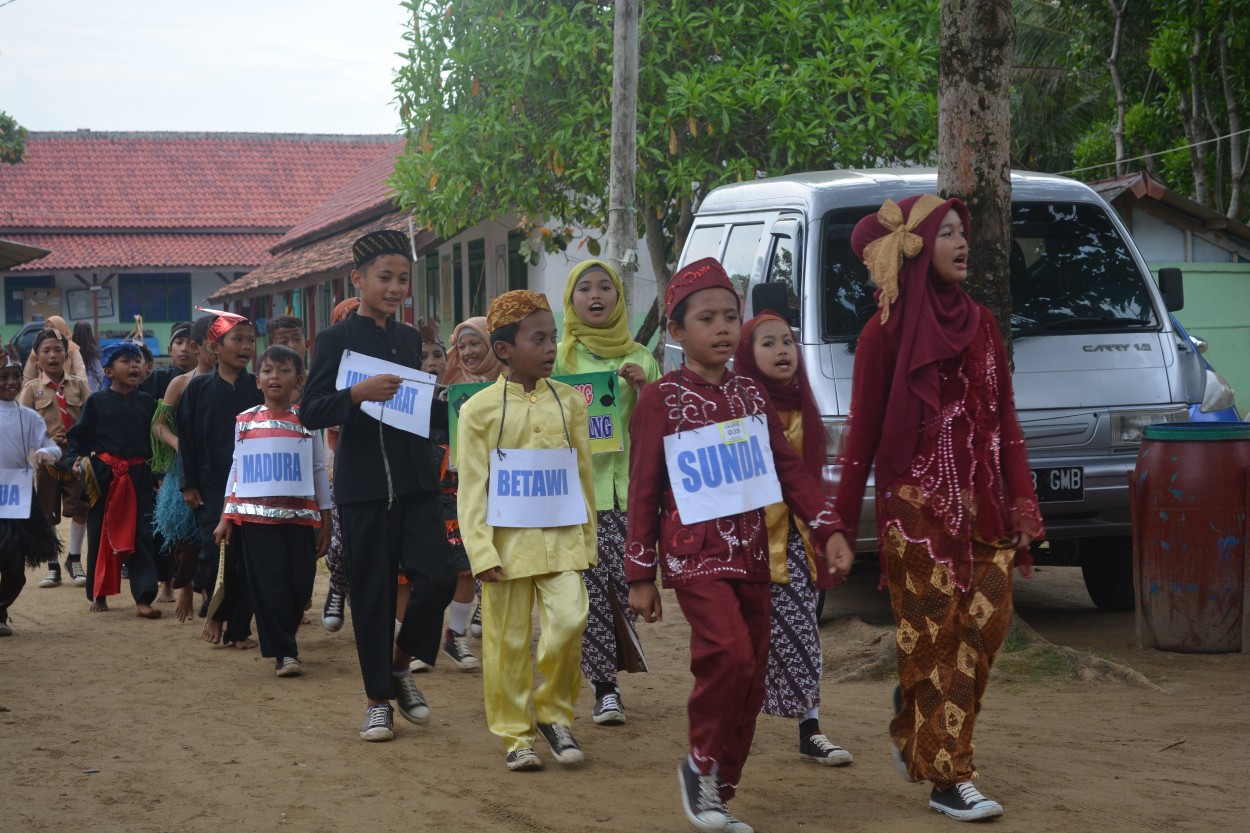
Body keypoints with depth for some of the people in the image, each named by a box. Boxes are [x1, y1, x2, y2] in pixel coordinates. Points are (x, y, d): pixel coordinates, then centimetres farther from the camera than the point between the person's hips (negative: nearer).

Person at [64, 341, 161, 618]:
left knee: (141, 537, -3)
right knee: (100, 535, 7)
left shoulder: (146, 403, 8)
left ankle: (143, 598, -2)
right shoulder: (97, 401, 1)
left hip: (138, 476, 2)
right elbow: (78, 436, 2)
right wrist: (77, 458, -14)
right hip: (103, 476, -2)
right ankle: (98, 593, 21)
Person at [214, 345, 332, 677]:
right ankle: (284, 652, 0)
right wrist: (226, 518, 6)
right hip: (256, 515, 0)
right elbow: (236, 470, 12)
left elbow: (319, 472, 8)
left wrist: (325, 524, 5)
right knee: (270, 583, -5)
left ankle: (281, 639, 21)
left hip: (300, 516, 0)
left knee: (300, 583, 0)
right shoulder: (245, 421, 7)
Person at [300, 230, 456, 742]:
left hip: (415, 482, 4)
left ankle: (401, 664, 17)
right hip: (364, 484, -4)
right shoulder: (336, 340, -3)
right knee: (372, 591, 2)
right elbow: (311, 413, -10)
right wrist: (358, 393, -25)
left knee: (438, 575, -8)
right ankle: (378, 700, 14)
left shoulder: (410, 339, 13)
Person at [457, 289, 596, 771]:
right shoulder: (480, 410, -3)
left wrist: (588, 540, 11)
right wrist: (481, 552, -11)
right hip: (508, 542, -2)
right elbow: (471, 488, -4)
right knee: (508, 640, 3)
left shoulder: (569, 401, 6)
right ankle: (516, 735, 17)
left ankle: (554, 712, 10)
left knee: (569, 621, -12)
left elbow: (584, 474, 11)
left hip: (562, 539, 2)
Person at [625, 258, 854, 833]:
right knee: (729, 653, -25)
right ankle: (702, 764, -4)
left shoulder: (750, 395, 11)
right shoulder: (662, 399, -4)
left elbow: (789, 468, 10)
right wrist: (640, 575, -3)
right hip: (693, 553, -6)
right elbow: (643, 490, -3)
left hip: (749, 554, 6)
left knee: (751, 679, 6)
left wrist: (829, 531, -2)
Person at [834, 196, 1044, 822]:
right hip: (917, 506, -5)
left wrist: (1021, 506, 5)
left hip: (982, 506, 5)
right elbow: (863, 430, -3)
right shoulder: (888, 331, -3)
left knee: (987, 624, -1)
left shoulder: (980, 323, 12)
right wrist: (842, 524, -4)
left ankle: (914, 722, 25)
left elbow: (1005, 420, 12)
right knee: (934, 637, -4)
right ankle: (948, 779, 2)